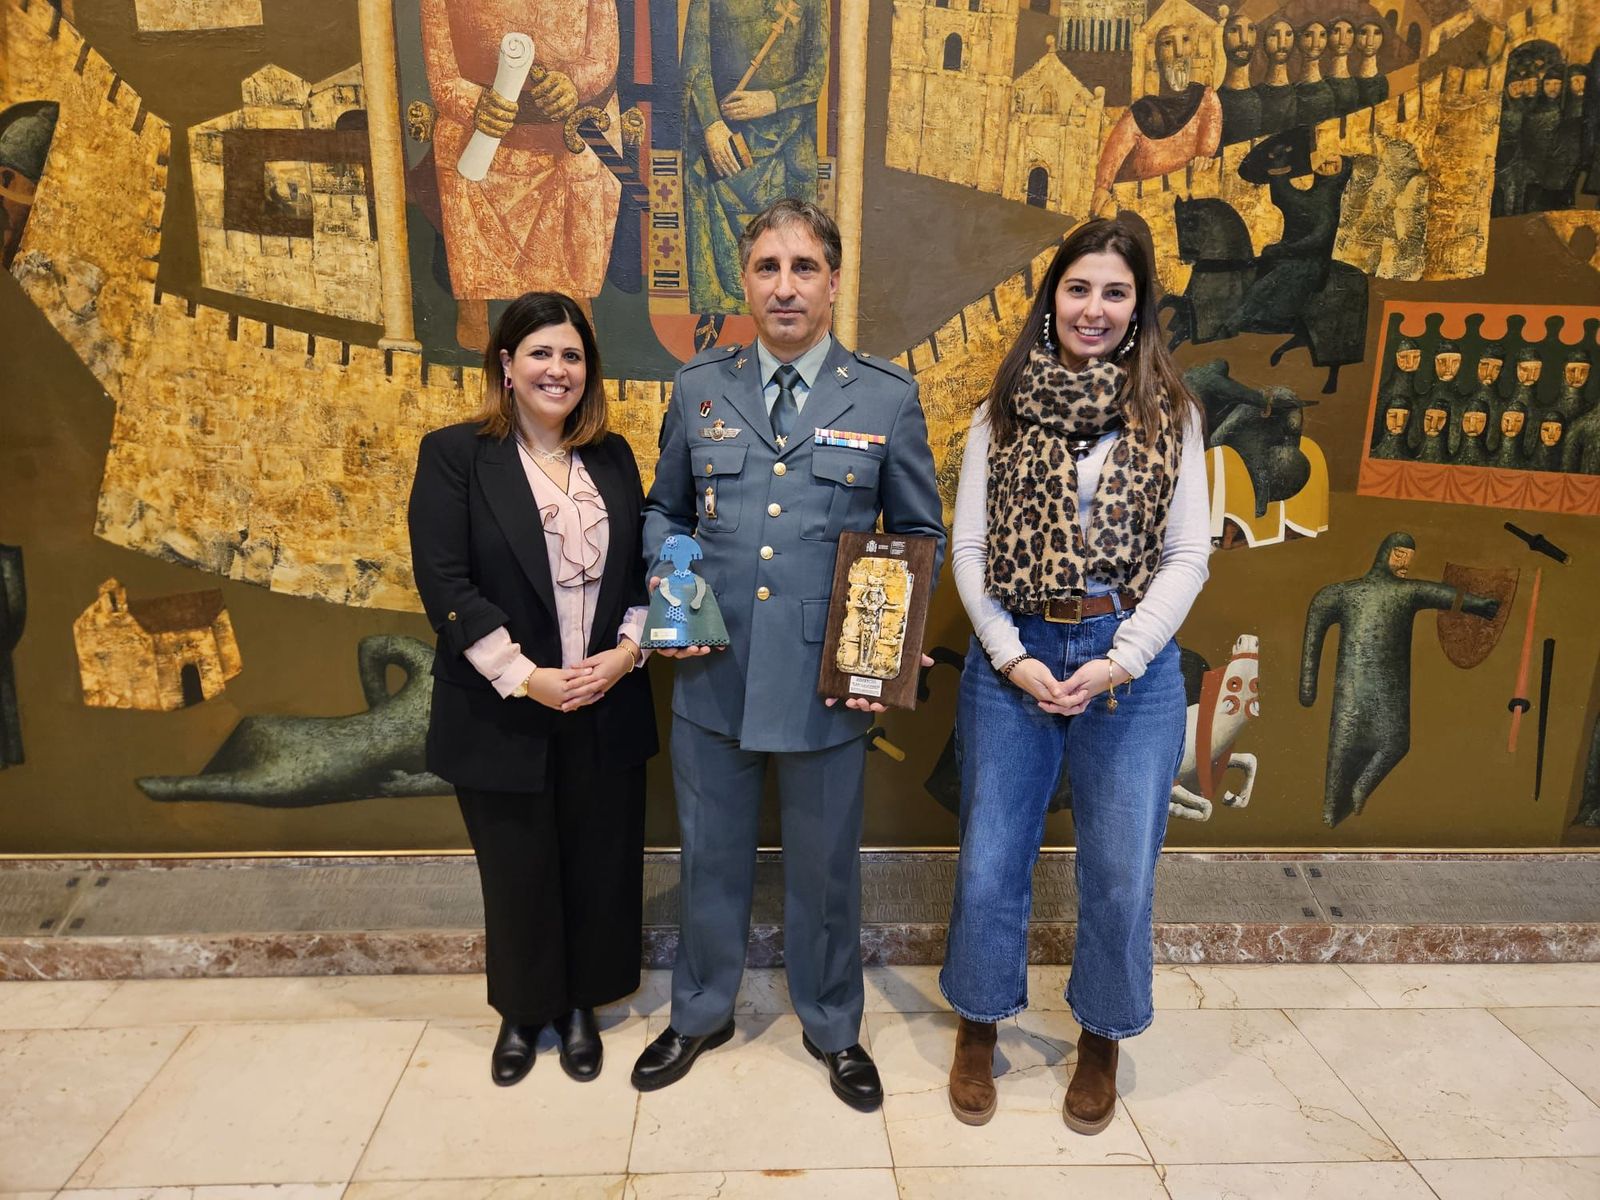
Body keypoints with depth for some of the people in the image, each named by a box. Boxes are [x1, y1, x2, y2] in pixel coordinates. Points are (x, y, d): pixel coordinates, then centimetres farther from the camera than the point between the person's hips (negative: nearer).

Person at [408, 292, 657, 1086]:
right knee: (519, 873, 12)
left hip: (605, 712, 4)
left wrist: (627, 650, -8)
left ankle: (580, 1007, 35)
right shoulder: (454, 455, -5)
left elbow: (644, 567, 8)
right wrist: (523, 677, -17)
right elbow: (444, 583, -12)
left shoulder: (613, 458, 8)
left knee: (598, 866, 13)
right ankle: (522, 1013, 36)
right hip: (503, 715, -3)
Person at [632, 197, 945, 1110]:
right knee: (712, 858, 18)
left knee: (826, 865, 15)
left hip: (829, 680, -1)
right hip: (713, 674, 2)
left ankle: (834, 1029, 39)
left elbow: (920, 534, 4)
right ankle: (702, 1015, 42)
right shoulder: (700, 388, 4)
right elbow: (665, 510, 14)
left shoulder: (888, 398, -2)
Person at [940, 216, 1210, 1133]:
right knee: (991, 863, 8)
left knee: (1121, 875, 8)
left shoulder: (1172, 414, 2)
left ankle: (1102, 1041, 35)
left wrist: (1118, 662, -11)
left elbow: (1189, 554, -1)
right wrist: (1012, 656, -9)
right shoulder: (1001, 412, 2)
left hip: (1132, 664, 0)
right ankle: (979, 1029, 34)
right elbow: (968, 547, 1)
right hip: (1013, 657, 1)